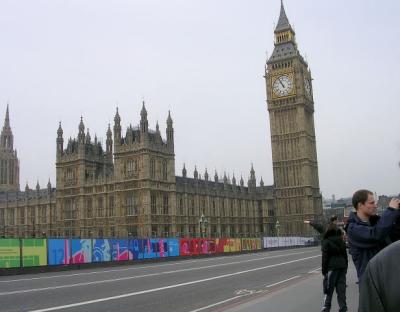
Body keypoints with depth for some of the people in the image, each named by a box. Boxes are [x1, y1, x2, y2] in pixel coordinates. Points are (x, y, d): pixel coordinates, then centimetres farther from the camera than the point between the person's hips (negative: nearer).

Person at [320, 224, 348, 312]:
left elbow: (325, 257, -9)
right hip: (342, 267, 5)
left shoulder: (326, 242, -7)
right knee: (341, 289, 8)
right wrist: (345, 268, 19)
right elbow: (345, 255, 13)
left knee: (328, 289, 0)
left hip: (332, 268, -5)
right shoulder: (341, 241, 9)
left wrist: (324, 270, -3)